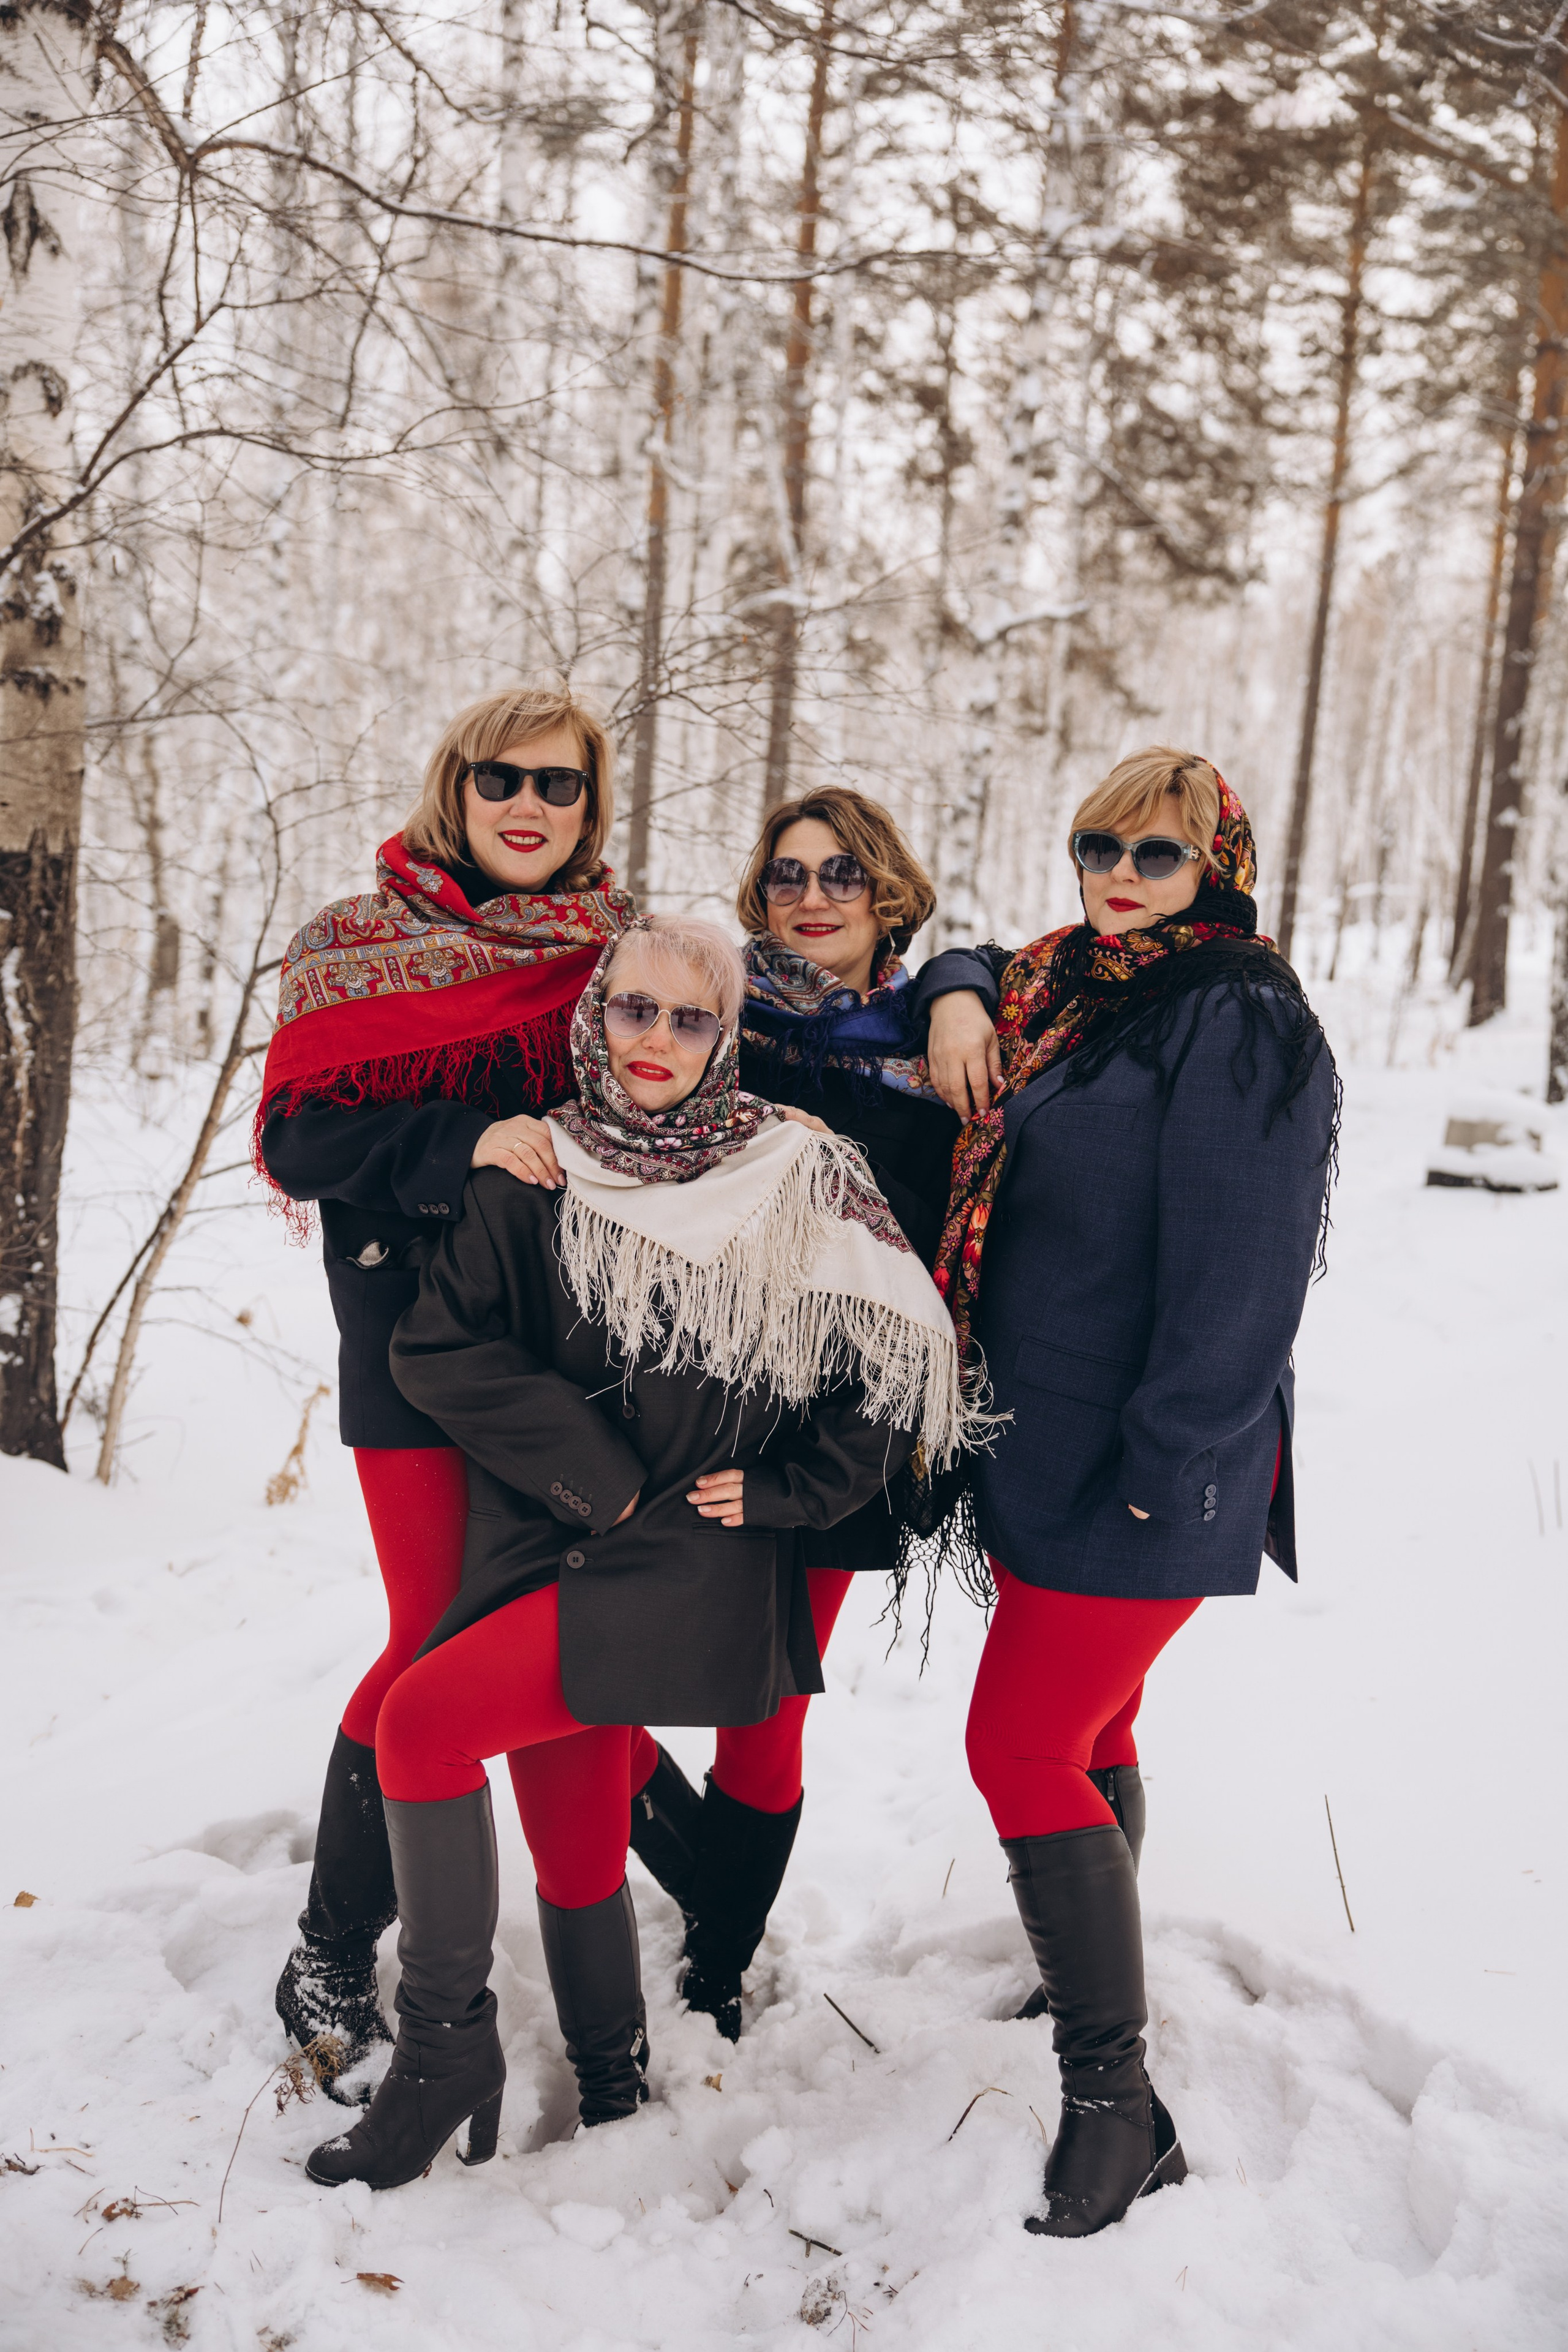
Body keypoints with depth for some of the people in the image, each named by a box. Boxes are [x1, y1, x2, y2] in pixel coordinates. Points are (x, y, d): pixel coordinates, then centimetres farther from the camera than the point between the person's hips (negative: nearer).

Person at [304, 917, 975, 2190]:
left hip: (693, 1569, -4)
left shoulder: (802, 1179, -3)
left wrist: (782, 1489, -4)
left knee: (422, 1724, -19)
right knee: (574, 1856, 13)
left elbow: (899, 1365, 3)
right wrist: (594, 1475, -9)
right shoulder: (535, 1172, 3)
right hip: (558, 1555, 4)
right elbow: (437, 1344, -3)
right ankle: (614, 2100, 33)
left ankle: (448, 2046, -1)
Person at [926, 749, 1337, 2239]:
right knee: (1086, 1729, 20)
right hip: (1040, 1451, 8)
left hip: (1141, 1477, -8)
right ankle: (1093, 1968, 40)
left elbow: (1237, 1277, -20)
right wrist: (954, 999, 12)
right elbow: (965, 979, 34)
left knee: (1022, 1748, -10)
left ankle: (1116, 2106, 1)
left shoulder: (1236, 1025, -15)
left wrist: (1168, 1466, -20)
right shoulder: (1062, 997, 11)